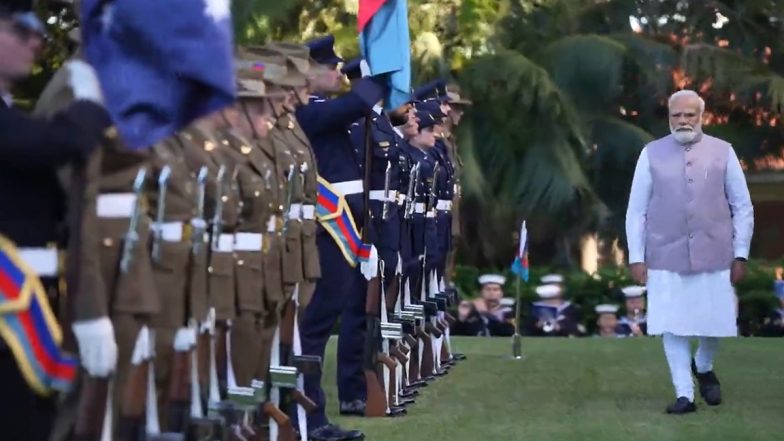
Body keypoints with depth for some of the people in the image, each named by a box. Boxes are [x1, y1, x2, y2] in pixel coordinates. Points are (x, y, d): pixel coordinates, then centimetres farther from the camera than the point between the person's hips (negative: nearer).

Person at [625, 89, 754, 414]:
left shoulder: (723, 152, 2)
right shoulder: (652, 153, 2)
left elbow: (743, 207, 6)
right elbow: (636, 209, 4)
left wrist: (741, 254, 0)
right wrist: (636, 257, 0)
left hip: (714, 254, 0)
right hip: (666, 256, 0)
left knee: (715, 322, 5)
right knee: (672, 326, -3)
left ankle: (704, 368, 36)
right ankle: (684, 394, 7)